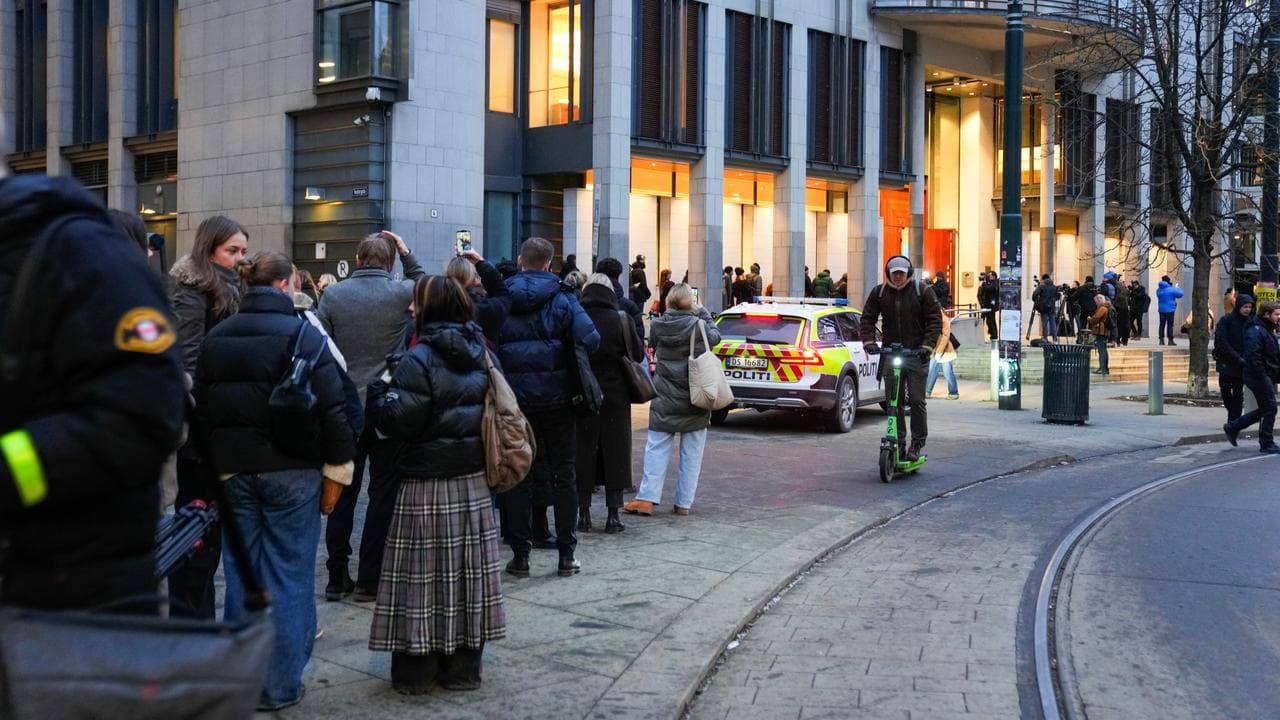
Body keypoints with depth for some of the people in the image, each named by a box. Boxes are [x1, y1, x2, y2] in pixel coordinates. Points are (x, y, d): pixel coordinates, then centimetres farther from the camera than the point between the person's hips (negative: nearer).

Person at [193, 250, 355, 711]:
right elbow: (332, 409, -12)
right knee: (288, 576, 2)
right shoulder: (303, 335, -9)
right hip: (291, 471, -5)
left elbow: (201, 410, 12)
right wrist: (335, 473, -5)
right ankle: (280, 686, 6)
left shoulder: (216, 338, 8)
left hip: (233, 471, 5)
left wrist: (219, 467, 17)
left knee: (241, 575, 11)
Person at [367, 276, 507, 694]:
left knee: (422, 573, 2)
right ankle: (463, 667, 18)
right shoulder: (482, 354, 7)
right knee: (467, 570, 11)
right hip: (474, 481, 6)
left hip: (427, 485, -6)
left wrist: (379, 394, 1)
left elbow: (399, 421, -16)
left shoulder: (420, 359, -13)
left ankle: (414, 672, 9)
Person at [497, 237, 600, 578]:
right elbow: (590, 340, -16)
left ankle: (520, 554, 10)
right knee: (563, 474, 8)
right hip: (556, 398, -1)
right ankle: (566, 554, 11)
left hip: (515, 398, 1)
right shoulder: (562, 299, -5)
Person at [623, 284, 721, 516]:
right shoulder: (699, 326, -11)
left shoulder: (658, 326, -5)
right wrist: (702, 312, 15)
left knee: (656, 449, 6)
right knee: (691, 453, 7)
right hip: (695, 400, -1)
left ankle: (647, 497, -2)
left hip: (664, 400, 1)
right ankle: (683, 502, 8)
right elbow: (715, 336, 9)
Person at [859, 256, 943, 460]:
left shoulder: (923, 291, 1)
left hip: (916, 354, -3)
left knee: (916, 400, -5)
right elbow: (868, 318, 12)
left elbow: (935, 320, 0)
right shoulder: (879, 292, 10)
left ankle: (917, 443, 5)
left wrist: (927, 345, -13)